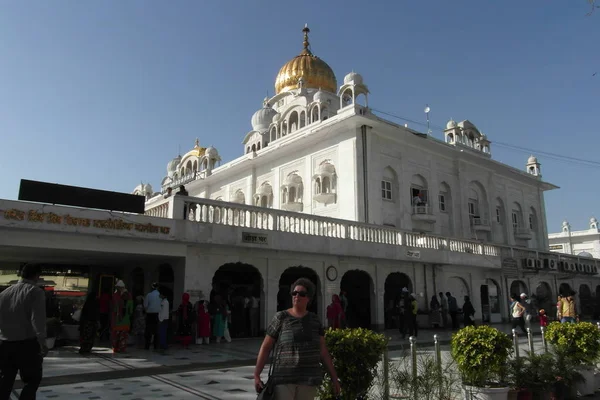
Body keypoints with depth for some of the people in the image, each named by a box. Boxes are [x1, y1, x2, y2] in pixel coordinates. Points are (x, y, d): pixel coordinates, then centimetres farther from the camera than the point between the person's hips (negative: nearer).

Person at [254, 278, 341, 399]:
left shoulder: (314, 320, 6)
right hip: (285, 377, -3)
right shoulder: (280, 318, -4)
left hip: (308, 379, 3)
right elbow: (265, 347, -2)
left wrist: (334, 378, 4)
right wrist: (256, 375, -9)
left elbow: (323, 351, 8)